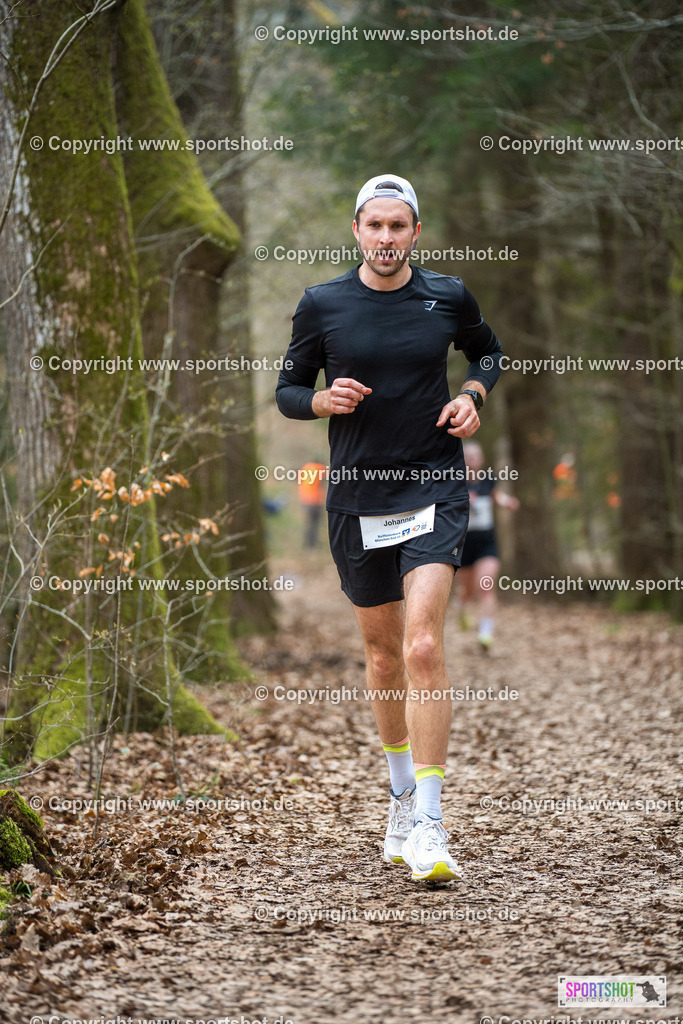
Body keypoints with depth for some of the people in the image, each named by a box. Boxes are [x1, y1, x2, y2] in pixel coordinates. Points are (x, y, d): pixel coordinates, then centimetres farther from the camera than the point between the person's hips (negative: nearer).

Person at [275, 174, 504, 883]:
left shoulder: (448, 298, 3)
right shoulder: (320, 306, 2)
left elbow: (488, 350, 22)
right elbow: (288, 391, 9)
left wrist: (473, 395, 2)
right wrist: (326, 399, -12)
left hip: (434, 487, -2)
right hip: (357, 498, 2)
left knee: (423, 647, -17)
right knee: (382, 655, 11)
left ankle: (426, 826, -16)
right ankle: (401, 794, 34)